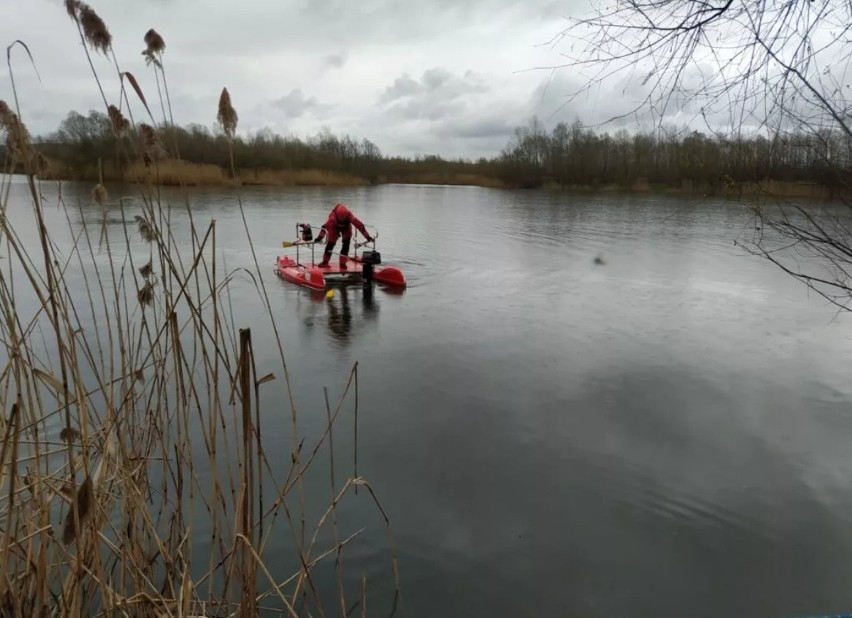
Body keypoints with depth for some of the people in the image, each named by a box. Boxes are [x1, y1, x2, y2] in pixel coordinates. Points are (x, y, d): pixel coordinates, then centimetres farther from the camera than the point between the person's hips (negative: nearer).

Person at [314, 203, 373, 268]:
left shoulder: (350, 216, -40)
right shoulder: (333, 217, -42)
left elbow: (360, 225, -36)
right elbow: (325, 226, -48)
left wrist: (368, 237, -35)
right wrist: (320, 237, -57)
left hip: (346, 228, 1)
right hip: (334, 228, -1)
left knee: (346, 243, -13)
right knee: (330, 243, -3)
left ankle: (342, 263, -5)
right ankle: (325, 261, 13)